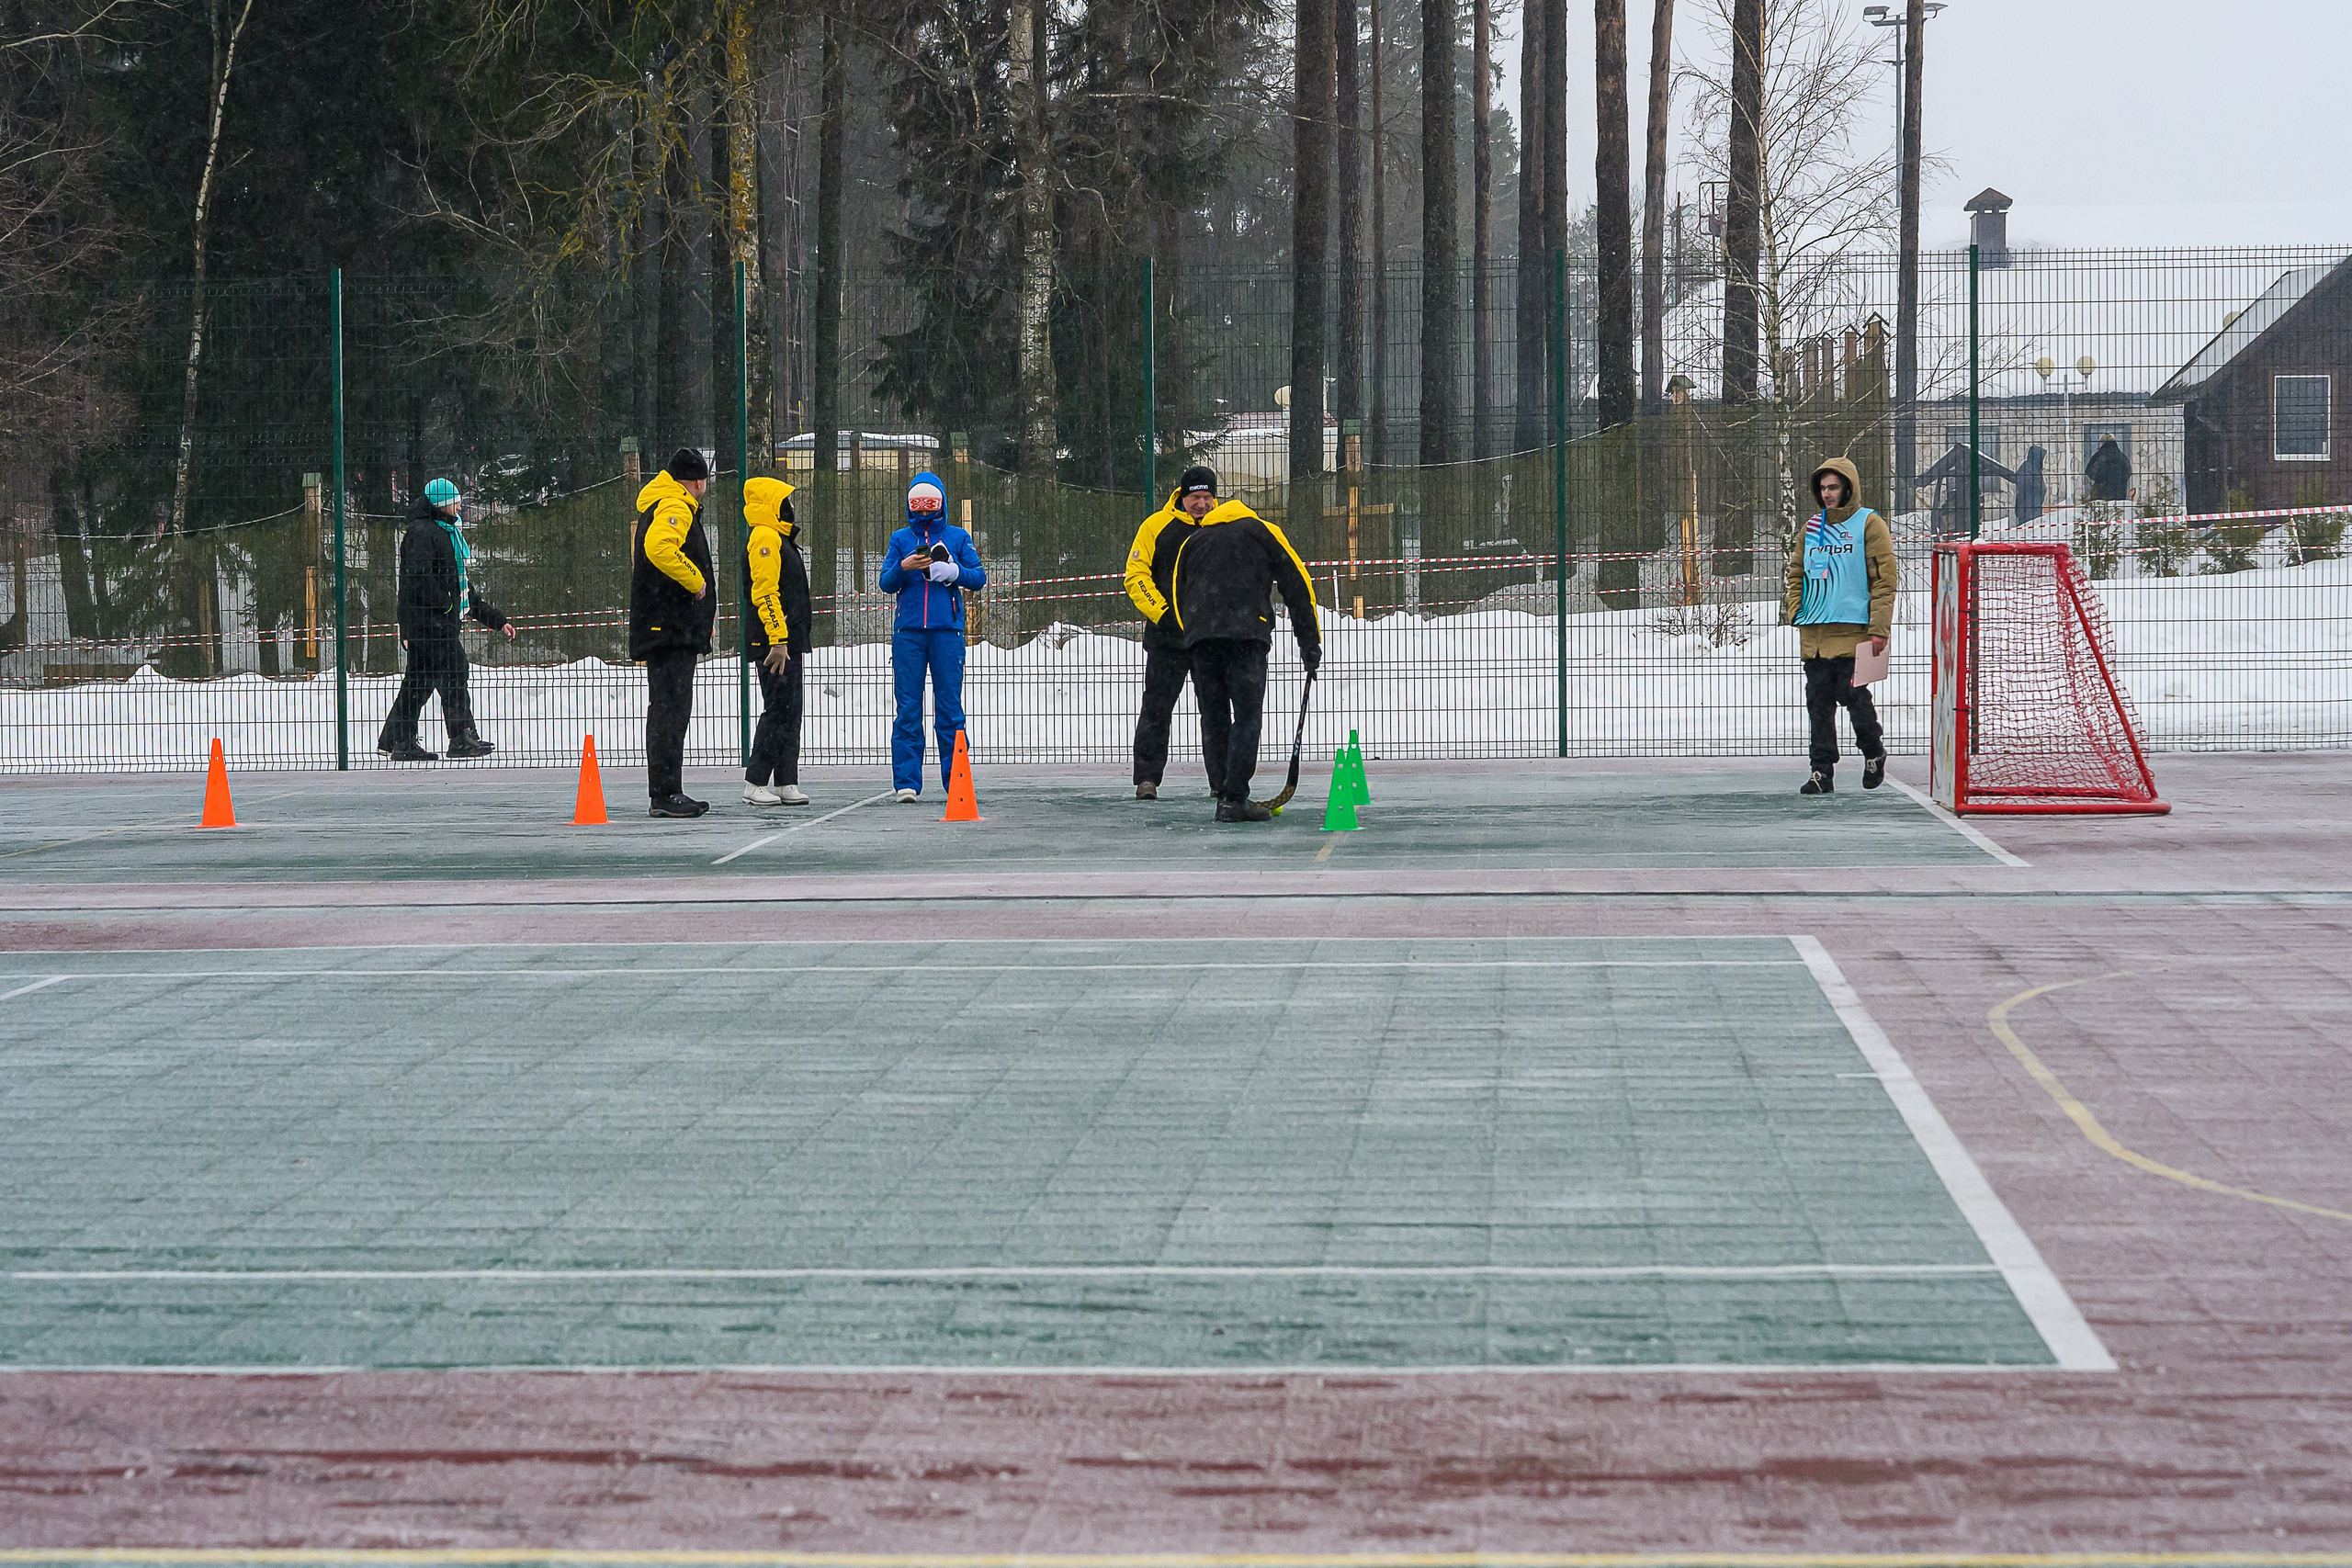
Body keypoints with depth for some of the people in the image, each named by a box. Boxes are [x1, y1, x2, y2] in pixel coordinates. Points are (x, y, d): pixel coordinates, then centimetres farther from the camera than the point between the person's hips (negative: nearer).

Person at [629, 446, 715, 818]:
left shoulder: (659, 506, 22)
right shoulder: (675, 508, -11)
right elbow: (659, 547, -30)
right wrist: (695, 580, -18)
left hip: (666, 629, 11)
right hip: (670, 629, -11)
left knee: (670, 710, 14)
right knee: (670, 709, -12)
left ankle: (668, 792, 18)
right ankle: (665, 794, -14)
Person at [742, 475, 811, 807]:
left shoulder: (777, 537, 21)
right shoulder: (765, 537, -13)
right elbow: (766, 592, -21)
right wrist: (778, 640, -25)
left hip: (787, 641, 11)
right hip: (774, 641, -11)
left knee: (789, 711, 9)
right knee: (778, 710, -10)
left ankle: (786, 783, 11)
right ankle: (755, 784, -8)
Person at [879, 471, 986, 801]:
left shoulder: (957, 538, 10)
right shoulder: (900, 539, 13)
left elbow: (979, 577, 6)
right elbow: (886, 583, 7)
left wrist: (953, 572, -12)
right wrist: (903, 567, -12)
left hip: (947, 631, -1)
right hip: (908, 631, 1)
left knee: (950, 706, -1)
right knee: (908, 707, -2)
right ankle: (907, 781, -1)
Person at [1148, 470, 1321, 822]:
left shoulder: (1191, 541, 27)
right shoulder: (1262, 532, 18)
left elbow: (1178, 596, 23)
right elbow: (1297, 585, 12)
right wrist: (1309, 641, 13)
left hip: (1199, 636, 3)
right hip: (1246, 634, -3)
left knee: (1214, 719, 11)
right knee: (1246, 716, -4)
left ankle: (1223, 796, 8)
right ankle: (1235, 799, -14)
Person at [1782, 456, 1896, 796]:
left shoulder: (1869, 525, -1)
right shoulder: (1811, 528, 16)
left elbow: (1884, 579, -5)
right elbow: (1797, 574, 24)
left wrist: (1879, 629, -12)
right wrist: (1794, 612, 8)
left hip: (1853, 629, -5)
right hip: (1815, 633, 5)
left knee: (1853, 695, -7)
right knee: (1818, 701, 2)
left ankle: (1873, 754, 18)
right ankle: (1822, 772, 5)